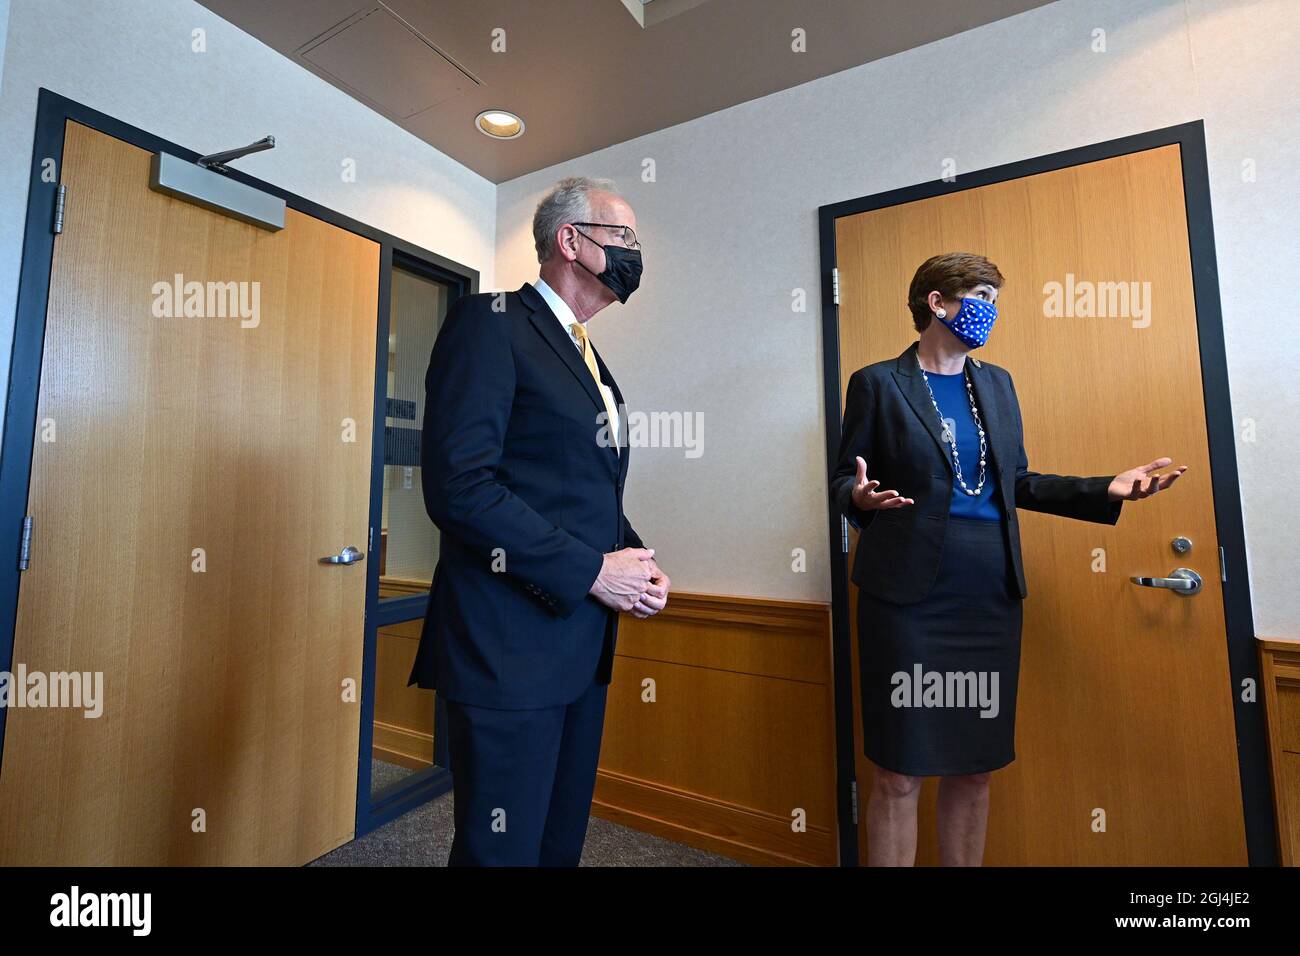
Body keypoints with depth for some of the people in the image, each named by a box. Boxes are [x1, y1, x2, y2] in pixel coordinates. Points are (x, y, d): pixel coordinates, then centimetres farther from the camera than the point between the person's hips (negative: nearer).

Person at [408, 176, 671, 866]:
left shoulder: (589, 359, 19)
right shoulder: (489, 322, -7)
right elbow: (458, 486, -19)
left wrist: (635, 558, 2)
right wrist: (592, 570, -16)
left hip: (582, 648, 8)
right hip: (510, 646, -8)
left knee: (562, 842, 20)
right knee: (502, 849, 7)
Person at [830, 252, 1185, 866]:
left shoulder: (996, 382, 15)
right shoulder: (877, 383, -1)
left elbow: (1017, 482, 17)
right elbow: (843, 477, 0)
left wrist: (1108, 490, 6)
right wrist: (860, 497, -22)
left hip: (990, 599, 6)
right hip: (910, 598, -5)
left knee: (974, 770, 15)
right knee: (899, 775, 2)